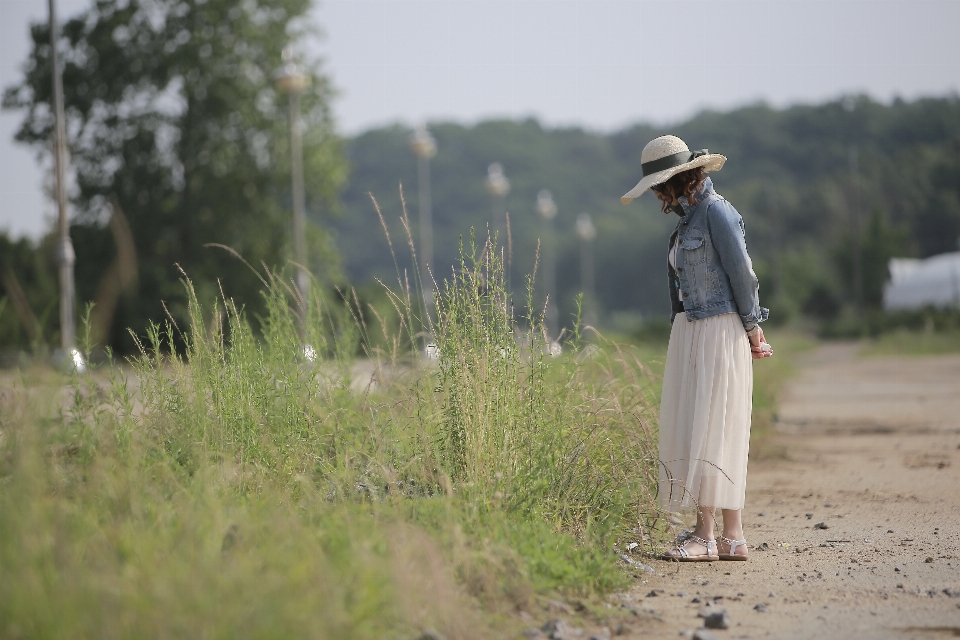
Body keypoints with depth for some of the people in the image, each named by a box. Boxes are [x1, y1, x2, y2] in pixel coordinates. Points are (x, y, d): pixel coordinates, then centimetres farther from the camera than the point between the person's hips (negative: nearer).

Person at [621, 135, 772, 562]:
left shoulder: (716, 212, -13)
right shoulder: (689, 217, 15)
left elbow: (742, 273, -12)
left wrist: (752, 330, -5)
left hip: (719, 333, -9)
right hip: (689, 331, 9)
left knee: (713, 430, -10)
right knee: (688, 430, 7)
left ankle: (730, 537, -10)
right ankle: (704, 528, 9)